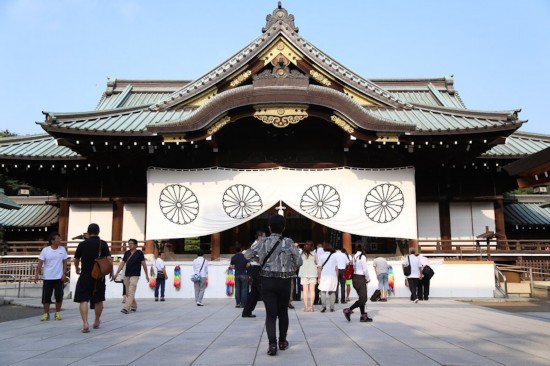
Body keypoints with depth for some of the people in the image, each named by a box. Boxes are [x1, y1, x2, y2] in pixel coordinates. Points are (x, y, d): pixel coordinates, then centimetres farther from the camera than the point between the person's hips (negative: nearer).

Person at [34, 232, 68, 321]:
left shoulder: (62, 249, 1)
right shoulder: (45, 250, -4)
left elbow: (65, 262, 4)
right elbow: (40, 263, -5)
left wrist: (64, 274, -3)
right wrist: (36, 274, -12)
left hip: (59, 277, 1)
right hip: (47, 277, -1)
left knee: (59, 296, 4)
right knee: (46, 296, 2)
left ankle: (58, 313, 18)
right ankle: (46, 314, 15)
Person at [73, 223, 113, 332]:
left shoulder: (82, 244, 0)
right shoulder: (103, 244, -4)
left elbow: (76, 260, 12)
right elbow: (109, 258, -10)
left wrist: (77, 269, 32)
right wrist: (111, 272, 2)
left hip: (85, 275, 0)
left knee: (83, 300, 1)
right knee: (98, 300, 15)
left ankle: (85, 323, -13)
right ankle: (96, 322, 29)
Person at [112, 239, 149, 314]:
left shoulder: (139, 253, -5)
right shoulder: (126, 253, 8)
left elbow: (144, 264, -2)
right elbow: (122, 263, 8)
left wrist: (146, 275, -1)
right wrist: (116, 273, 1)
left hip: (135, 275, -6)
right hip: (126, 275, 6)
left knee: (131, 292, -13)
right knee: (128, 293, 11)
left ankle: (126, 308, -18)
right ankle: (134, 306, 27)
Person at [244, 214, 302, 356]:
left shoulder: (263, 242, -2)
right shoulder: (288, 242, -6)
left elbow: (246, 255, 9)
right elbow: (299, 261, -3)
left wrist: (258, 259, 28)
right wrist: (292, 270, 17)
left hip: (267, 281, 0)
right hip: (284, 281, 0)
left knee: (270, 314, 2)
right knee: (283, 312, 17)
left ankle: (272, 344, -12)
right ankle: (282, 342, 27)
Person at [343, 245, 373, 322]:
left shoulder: (355, 256, 11)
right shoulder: (363, 257, -11)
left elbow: (354, 268, 8)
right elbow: (365, 269, -14)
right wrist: (368, 279, 1)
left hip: (355, 278, 9)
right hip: (360, 279, -9)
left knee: (362, 298, 13)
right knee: (363, 299, -5)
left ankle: (363, 316, 13)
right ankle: (348, 310, -8)